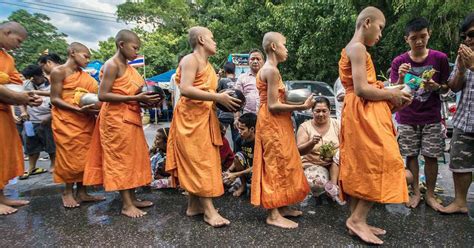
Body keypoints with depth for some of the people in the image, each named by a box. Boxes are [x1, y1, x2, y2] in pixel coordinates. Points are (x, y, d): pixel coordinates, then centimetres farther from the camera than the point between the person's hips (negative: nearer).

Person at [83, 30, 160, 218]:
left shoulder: (129, 67, 15)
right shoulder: (112, 65, -10)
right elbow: (103, 95, -18)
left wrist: (146, 100, -2)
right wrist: (136, 98, -23)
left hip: (131, 118, 9)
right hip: (116, 119, -9)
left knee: (132, 158, 11)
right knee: (121, 159, -3)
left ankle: (132, 198, 21)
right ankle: (126, 205, 5)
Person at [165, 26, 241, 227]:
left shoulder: (207, 64, 19)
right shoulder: (190, 60, -10)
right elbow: (185, 89, -23)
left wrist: (222, 98, 1)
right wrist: (217, 97, -25)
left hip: (205, 118, 9)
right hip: (190, 118, -9)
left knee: (203, 161, 10)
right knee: (199, 162, -7)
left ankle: (193, 205, 21)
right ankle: (209, 210, -1)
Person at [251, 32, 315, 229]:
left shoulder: (268, 69, 15)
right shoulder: (271, 70, -15)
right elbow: (273, 105, -20)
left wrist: (296, 104, 13)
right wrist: (301, 106, -18)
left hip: (275, 123, 10)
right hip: (273, 123, -10)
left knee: (279, 165, 14)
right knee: (276, 166, -4)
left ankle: (281, 206, 25)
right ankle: (274, 215, 5)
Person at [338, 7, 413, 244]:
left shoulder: (351, 49, 22)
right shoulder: (358, 48, -10)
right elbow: (361, 89, -19)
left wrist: (389, 94, 11)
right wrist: (391, 94, -6)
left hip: (360, 114, 10)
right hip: (363, 114, -10)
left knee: (359, 168, 10)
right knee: (381, 164, -7)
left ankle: (357, 220, 17)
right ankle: (357, 219, -1)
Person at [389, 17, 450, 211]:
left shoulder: (440, 58, -2)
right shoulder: (399, 62, -4)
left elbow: (446, 89, 6)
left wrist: (436, 86, -16)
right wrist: (401, 78, -23)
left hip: (431, 118, 0)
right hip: (407, 118, 0)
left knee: (431, 156, 3)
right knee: (411, 155, 5)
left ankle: (430, 194, 19)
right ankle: (415, 192, 19)